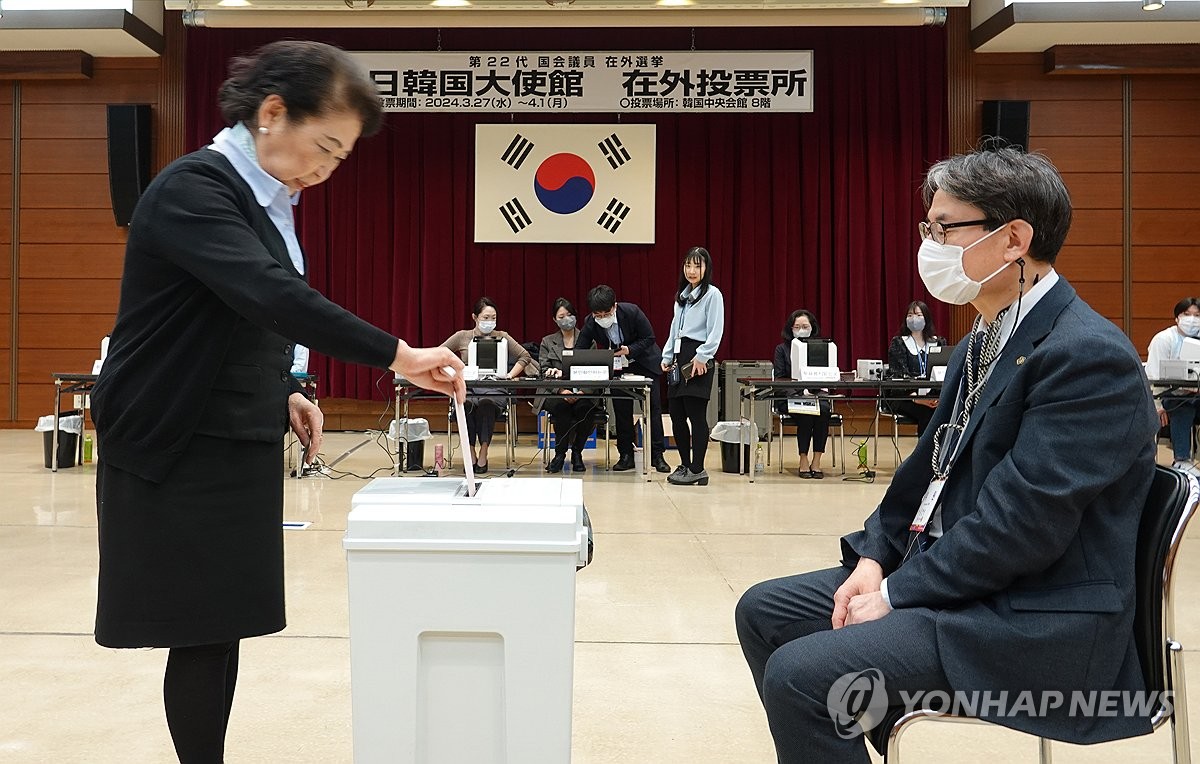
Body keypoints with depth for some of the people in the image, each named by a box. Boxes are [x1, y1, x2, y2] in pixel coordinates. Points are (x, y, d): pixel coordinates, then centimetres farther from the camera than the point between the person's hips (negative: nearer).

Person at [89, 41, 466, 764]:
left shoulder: (270, 201, 10)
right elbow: (270, 294, -32)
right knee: (200, 635, 0)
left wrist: (286, 393, 4)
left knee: (224, 628, 11)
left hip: (241, 448, 8)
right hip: (180, 452, -8)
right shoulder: (193, 187, -17)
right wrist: (398, 355, -34)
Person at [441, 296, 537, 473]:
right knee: (464, 404, -36)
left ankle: (483, 453, -30)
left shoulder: (502, 337, 12)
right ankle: (471, 453, -23)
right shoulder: (462, 337, 13)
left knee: (486, 403, -38)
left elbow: (525, 356, 12)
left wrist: (511, 374, -2)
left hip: (493, 389, 0)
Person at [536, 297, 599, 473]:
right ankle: (560, 453, -17)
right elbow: (545, 372, 4)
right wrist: (561, 389, -15)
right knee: (560, 406, -35)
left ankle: (577, 453, -13)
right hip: (555, 393, 0)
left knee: (584, 408, -34)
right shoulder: (547, 342, 16)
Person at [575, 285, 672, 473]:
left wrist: (629, 350, -30)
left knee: (653, 407, -2)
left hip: (644, 363, -2)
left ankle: (657, 455, 3)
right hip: (617, 367, 2)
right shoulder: (590, 323, -20)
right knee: (621, 410, 1)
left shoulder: (631, 311, -26)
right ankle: (626, 455, 10)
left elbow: (649, 338, -16)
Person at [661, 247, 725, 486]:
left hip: (698, 360, -8)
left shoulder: (712, 294, -3)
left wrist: (702, 357, -18)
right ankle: (685, 465, 19)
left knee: (696, 414, -7)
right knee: (676, 414, 8)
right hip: (679, 358, 8)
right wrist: (667, 356, 15)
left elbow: (715, 332, -11)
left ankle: (697, 470, -1)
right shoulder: (682, 294, 20)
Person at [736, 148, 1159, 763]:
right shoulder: (983, 343, 11)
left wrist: (897, 595, -17)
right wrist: (874, 557, 0)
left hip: (1034, 620, -10)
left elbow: (1021, 520, -24)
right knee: (763, 612, 9)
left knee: (800, 672, -23)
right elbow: (931, 468, 15)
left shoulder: (1089, 355, -20)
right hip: (946, 571, 10)